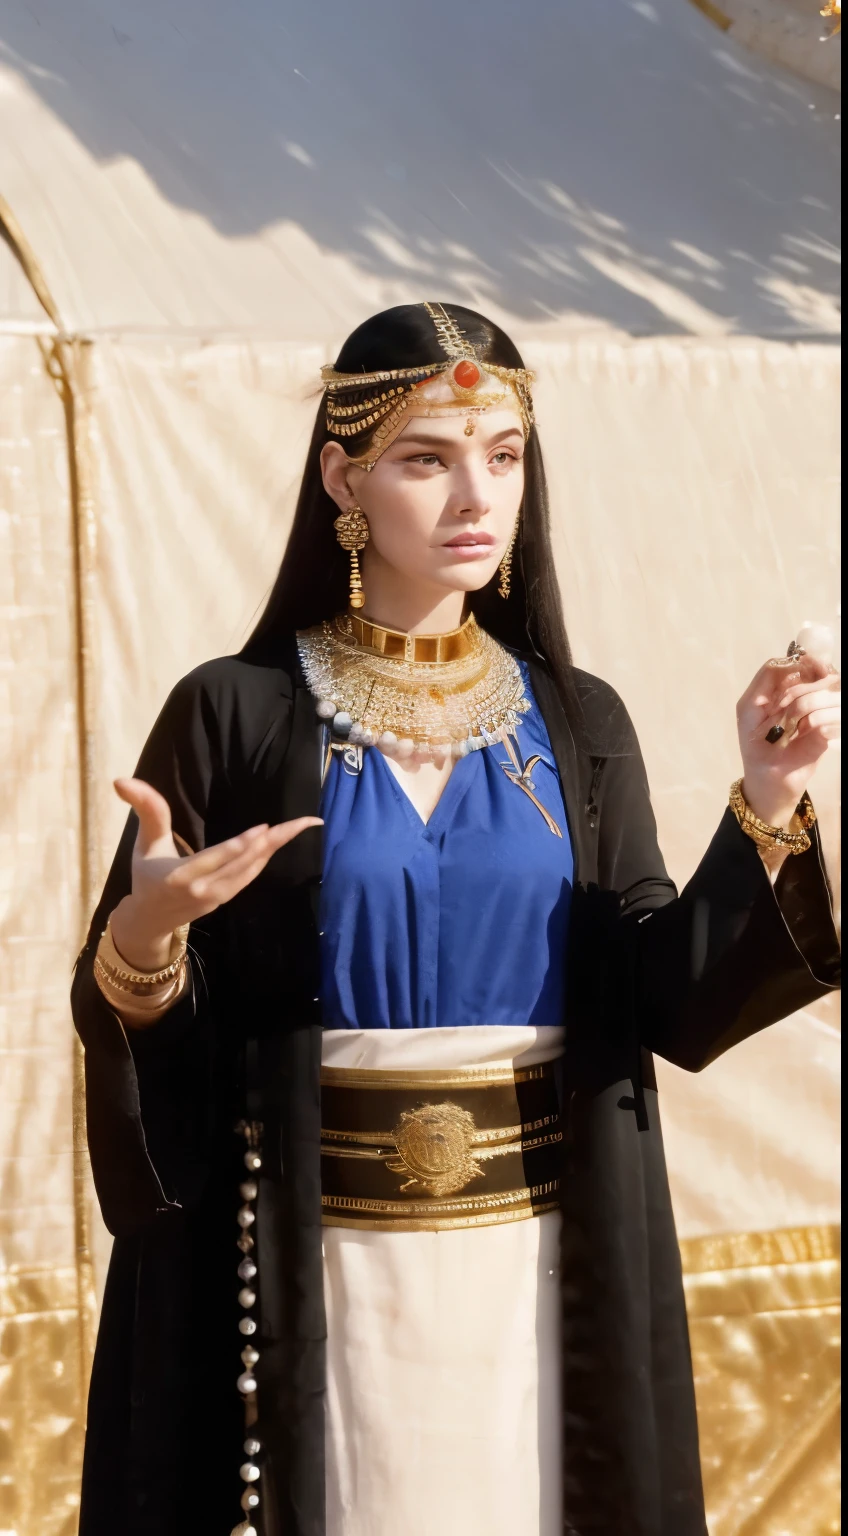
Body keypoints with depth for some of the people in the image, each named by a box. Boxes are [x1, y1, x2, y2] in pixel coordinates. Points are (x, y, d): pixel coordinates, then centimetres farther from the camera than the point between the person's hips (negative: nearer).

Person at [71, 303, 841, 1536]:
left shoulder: (577, 725, 5)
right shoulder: (236, 714, -4)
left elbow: (667, 1003, -1)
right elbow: (123, 1011, -5)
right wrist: (143, 937, -26)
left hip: (539, 1267, 3)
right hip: (317, 1272, -3)